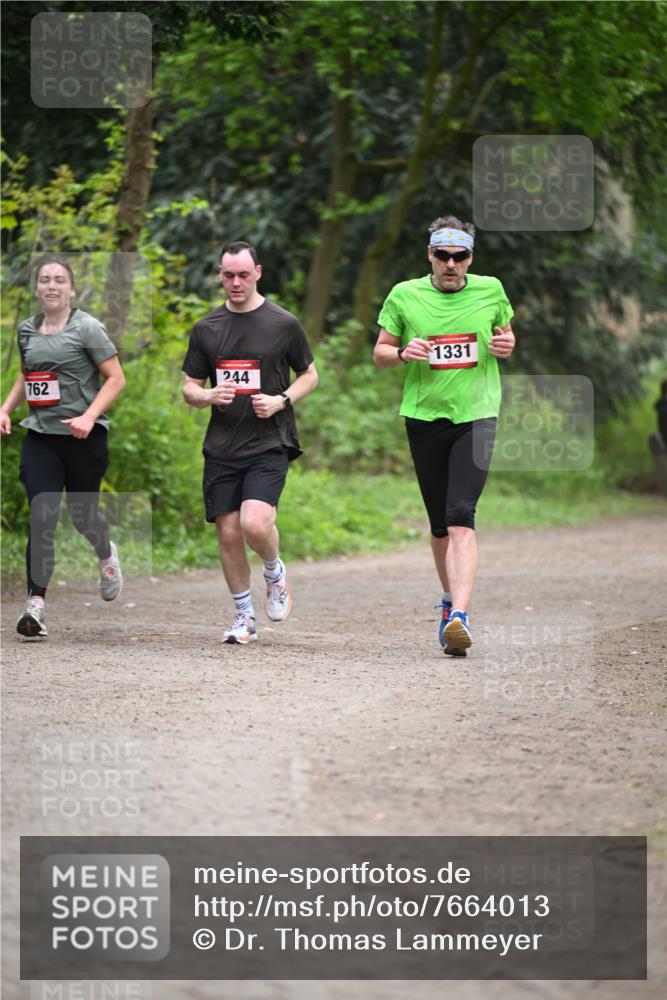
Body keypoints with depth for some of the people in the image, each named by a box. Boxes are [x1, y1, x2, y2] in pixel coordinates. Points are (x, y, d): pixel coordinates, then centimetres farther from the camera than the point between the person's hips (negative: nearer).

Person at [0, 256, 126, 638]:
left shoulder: (87, 327, -6)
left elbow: (116, 379, -8)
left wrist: (89, 416, -20)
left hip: (83, 437, -3)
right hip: (40, 436, 3)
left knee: (82, 513, 9)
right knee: (42, 517, -10)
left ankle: (107, 554, 45)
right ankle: (36, 604, -13)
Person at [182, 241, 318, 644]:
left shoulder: (284, 324, 0)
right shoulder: (206, 329, 8)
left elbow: (310, 375, 10)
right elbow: (189, 388, 13)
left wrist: (281, 401, -8)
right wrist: (210, 395, -10)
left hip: (269, 444, -3)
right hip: (222, 447, 3)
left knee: (256, 524, -21)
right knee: (229, 532, 2)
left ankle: (275, 572, 12)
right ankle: (245, 617, 18)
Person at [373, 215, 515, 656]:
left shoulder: (490, 290, 4)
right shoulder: (405, 296, 2)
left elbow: (505, 333, 20)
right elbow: (380, 352, 9)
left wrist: (507, 344, -4)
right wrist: (403, 353, -13)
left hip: (476, 416, -1)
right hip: (424, 417, 2)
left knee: (461, 518, -17)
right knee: (440, 524, 9)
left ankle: (459, 616, -26)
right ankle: (451, 599, 32)